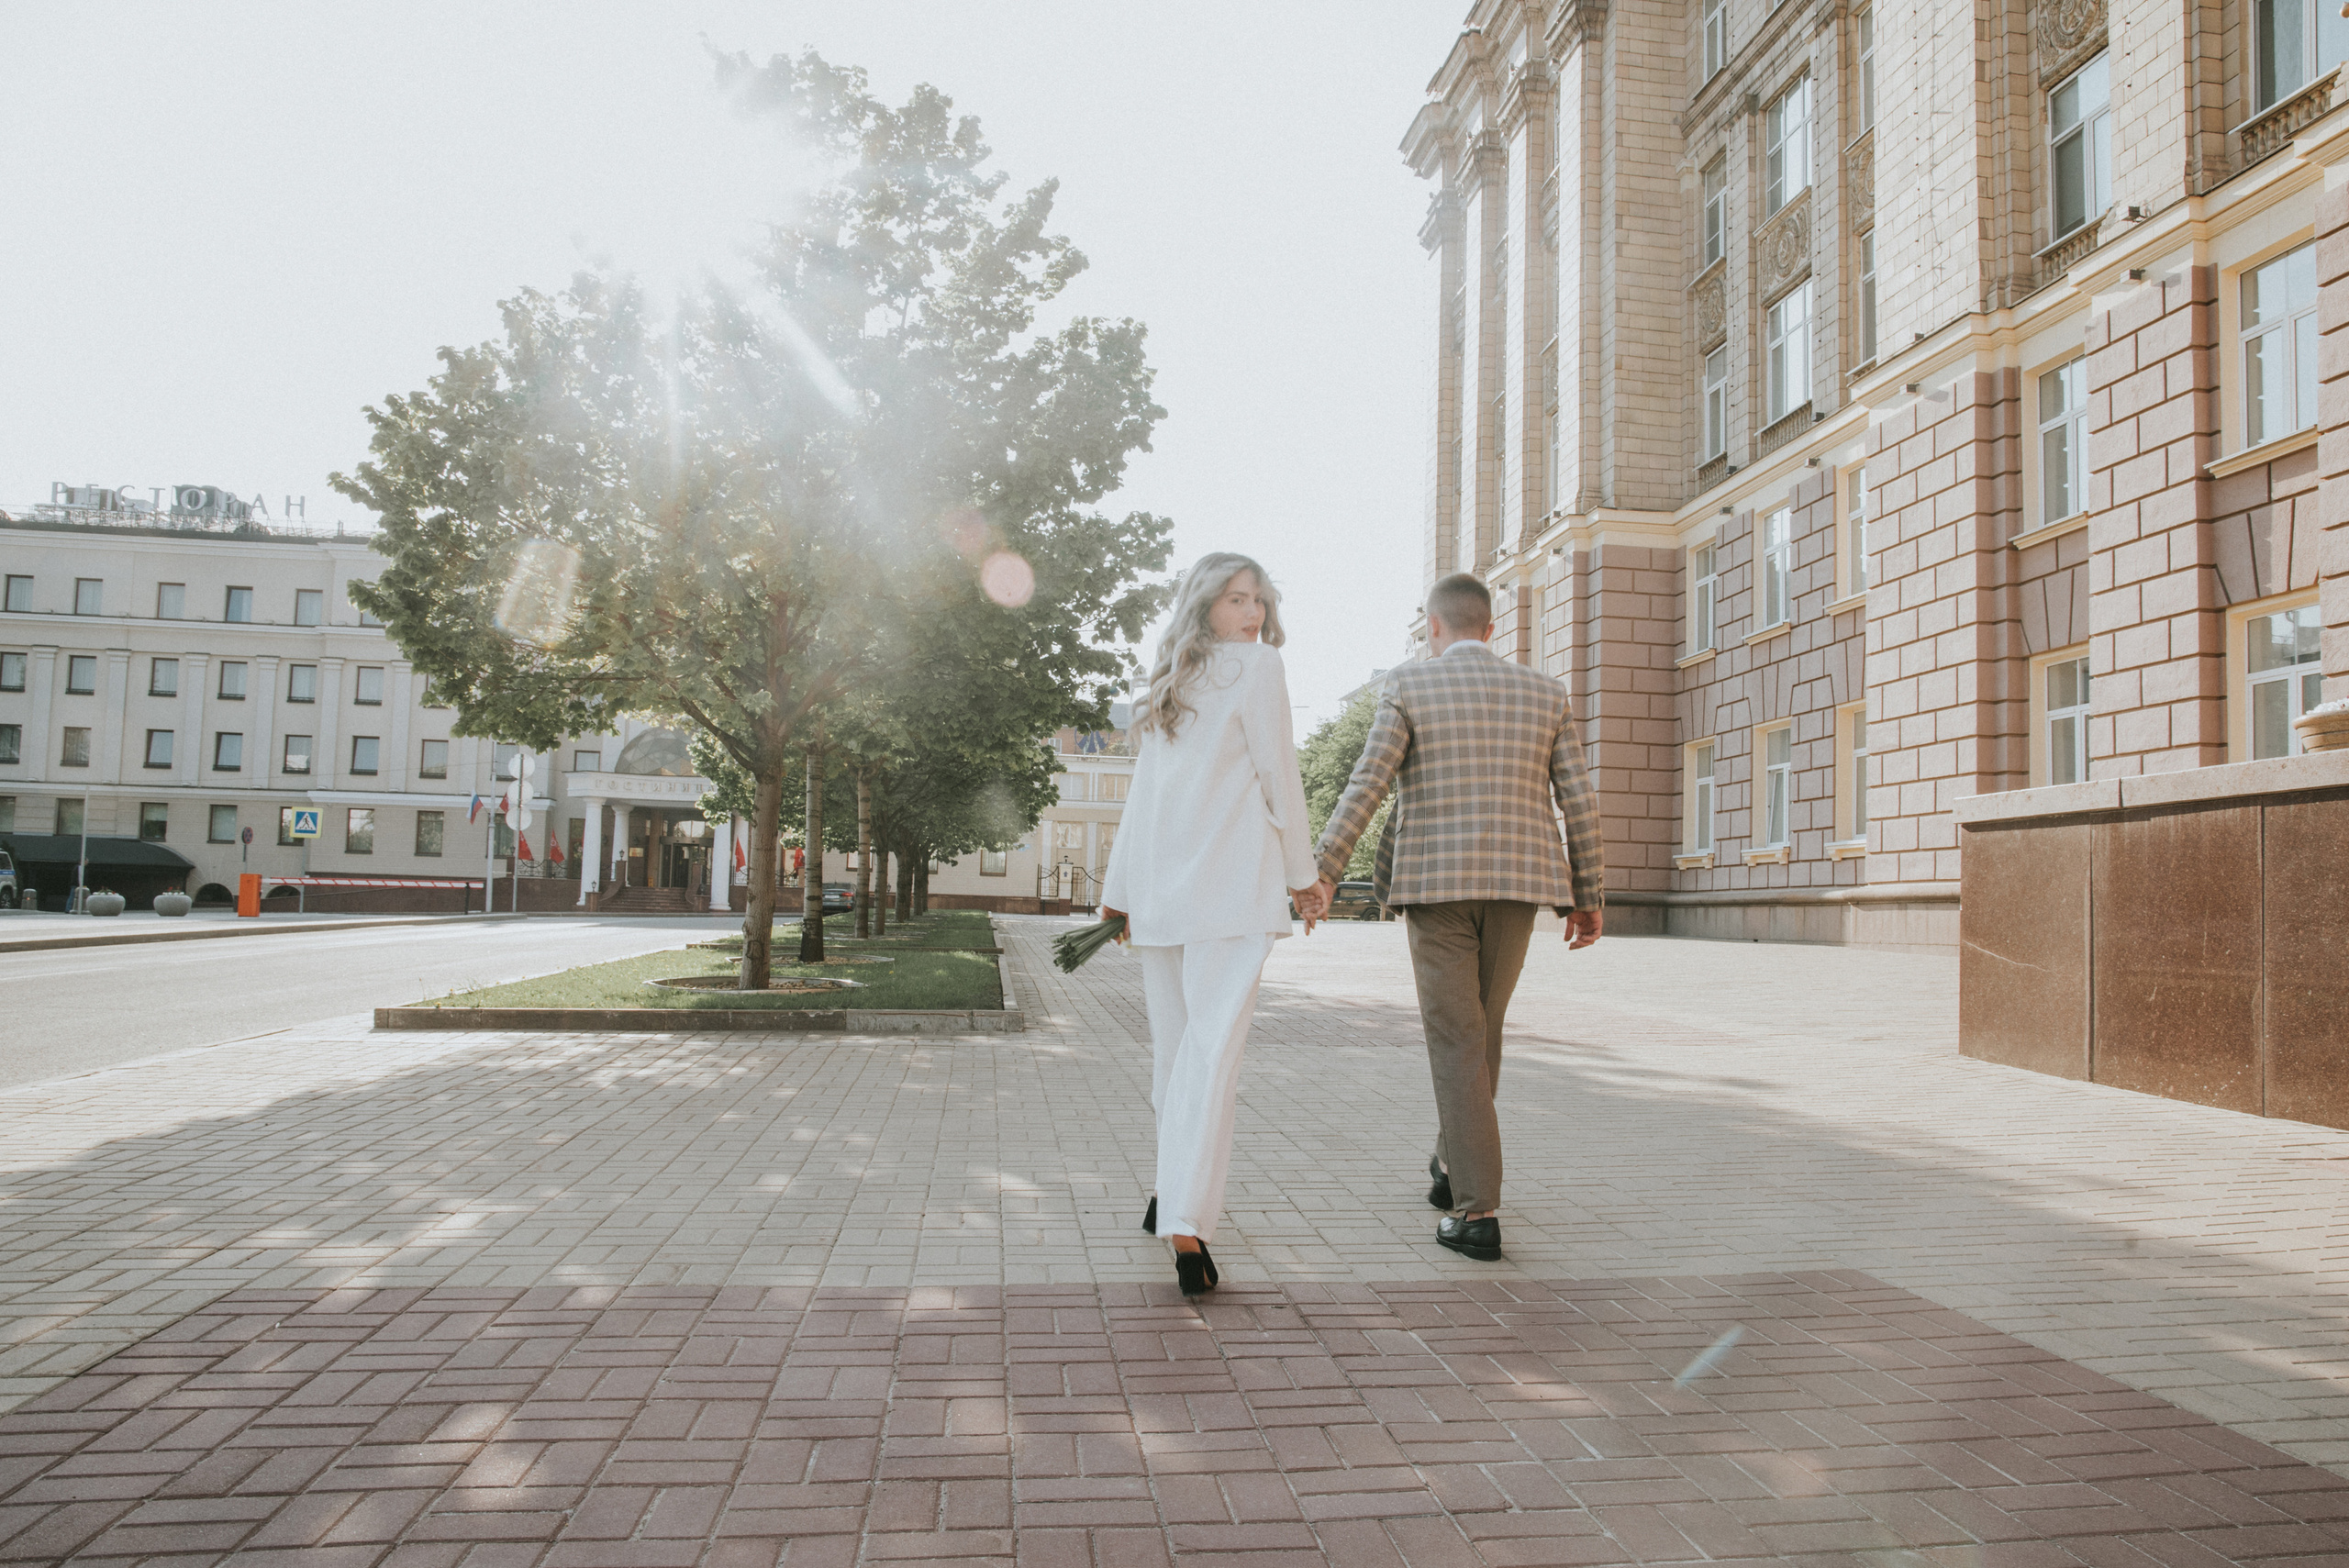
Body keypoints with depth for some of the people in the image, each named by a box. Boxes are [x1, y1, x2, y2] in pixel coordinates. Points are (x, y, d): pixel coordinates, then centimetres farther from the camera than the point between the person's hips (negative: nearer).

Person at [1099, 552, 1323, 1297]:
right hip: (1233, 880, -7)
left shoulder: (1167, 685, 21)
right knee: (1216, 1042, -12)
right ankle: (1186, 1220, -20)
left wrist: (1118, 890, 22)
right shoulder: (1256, 665, 1)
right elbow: (1277, 775, -2)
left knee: (1175, 1040, 16)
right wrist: (1302, 873, 5)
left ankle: (1177, 1189, 29)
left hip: (1160, 885, 7)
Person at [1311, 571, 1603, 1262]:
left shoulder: (1409, 687, -2)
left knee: (1457, 1043, -1)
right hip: (1515, 883, 4)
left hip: (1435, 883, -3)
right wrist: (1588, 897, 11)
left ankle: (1477, 1212, -6)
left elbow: (1365, 788, -12)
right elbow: (1578, 802, 4)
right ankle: (1453, 1166, 34)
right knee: (1481, 1023, 22)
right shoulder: (1544, 694, 8)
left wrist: (1321, 875, -11)